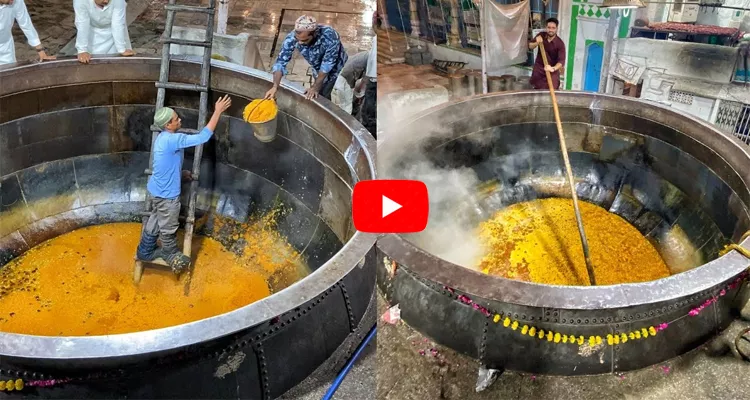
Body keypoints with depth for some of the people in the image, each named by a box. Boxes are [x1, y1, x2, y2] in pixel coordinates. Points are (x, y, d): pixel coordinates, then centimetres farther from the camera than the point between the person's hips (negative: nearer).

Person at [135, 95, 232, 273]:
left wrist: (181, 173, 15)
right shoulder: (172, 140, -31)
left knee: (155, 221, 26)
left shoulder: (165, 138, 1)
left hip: (158, 189, 10)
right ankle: (171, 254, 37)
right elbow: (203, 137, -35)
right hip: (166, 193, -10)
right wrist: (218, 111, -32)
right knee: (168, 228, 15)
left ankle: (145, 251, 43)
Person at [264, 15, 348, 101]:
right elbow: (281, 61, -24)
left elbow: (328, 63, -31)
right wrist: (275, 87, -34)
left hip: (338, 73, -4)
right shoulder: (292, 37, -29)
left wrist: (316, 86, -25)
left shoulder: (330, 36, -40)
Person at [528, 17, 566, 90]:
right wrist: (536, 43, -26)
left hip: (552, 71, -4)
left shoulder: (560, 43, -21)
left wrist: (553, 68, -46)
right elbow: (530, 46, -3)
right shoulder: (541, 36, -8)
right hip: (538, 69, 4)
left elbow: (561, 60, -27)